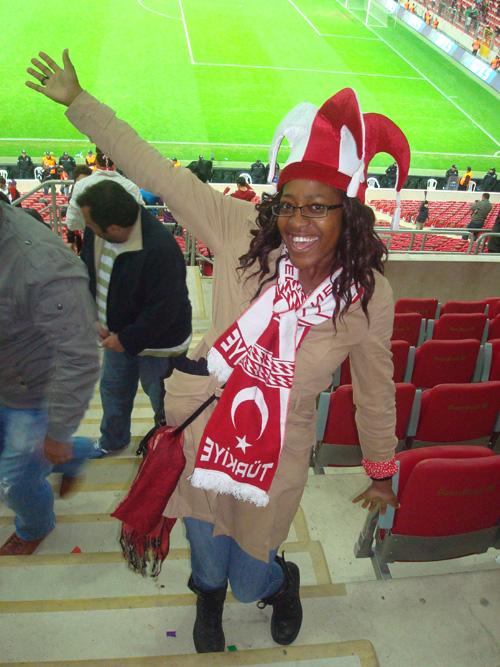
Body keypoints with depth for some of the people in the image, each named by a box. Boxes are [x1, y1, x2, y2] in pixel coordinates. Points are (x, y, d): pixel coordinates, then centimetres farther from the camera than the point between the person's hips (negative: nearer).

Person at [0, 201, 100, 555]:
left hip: (38, 395, -7)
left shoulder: (44, 266, -37)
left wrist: (59, 434, -22)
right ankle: (74, 455, 53)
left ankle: (35, 528, 49)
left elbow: (79, 360, -32)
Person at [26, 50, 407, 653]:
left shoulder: (371, 296, -15)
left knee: (250, 580, 19)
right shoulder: (244, 232, -17)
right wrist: (78, 102, -9)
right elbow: (159, 175, -12)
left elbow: (375, 389, -2)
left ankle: (282, 581, 59)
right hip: (200, 428, 1)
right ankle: (208, 598, 66)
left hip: (276, 454, -1)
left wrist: (381, 470, 9)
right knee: (207, 555, 25)